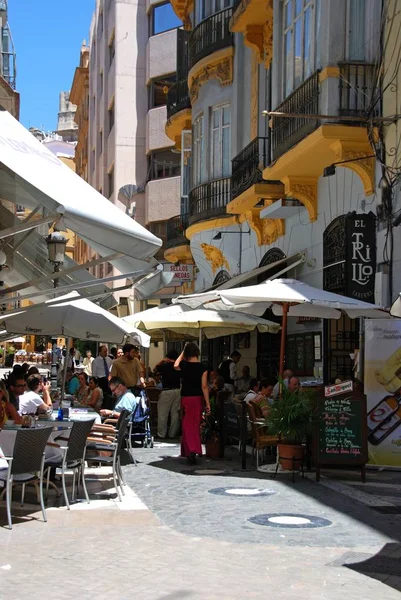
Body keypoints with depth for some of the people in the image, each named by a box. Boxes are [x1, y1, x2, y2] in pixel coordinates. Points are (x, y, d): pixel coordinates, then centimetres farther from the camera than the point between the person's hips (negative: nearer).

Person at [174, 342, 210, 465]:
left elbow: (175, 365, 20)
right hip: (198, 399, 0)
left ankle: (191, 450, -13)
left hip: (186, 398, 0)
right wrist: (208, 403, -7)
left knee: (188, 425, 3)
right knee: (196, 425, 11)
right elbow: (204, 386, -11)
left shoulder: (184, 365, -6)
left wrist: (183, 352, 18)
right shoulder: (203, 367, -10)